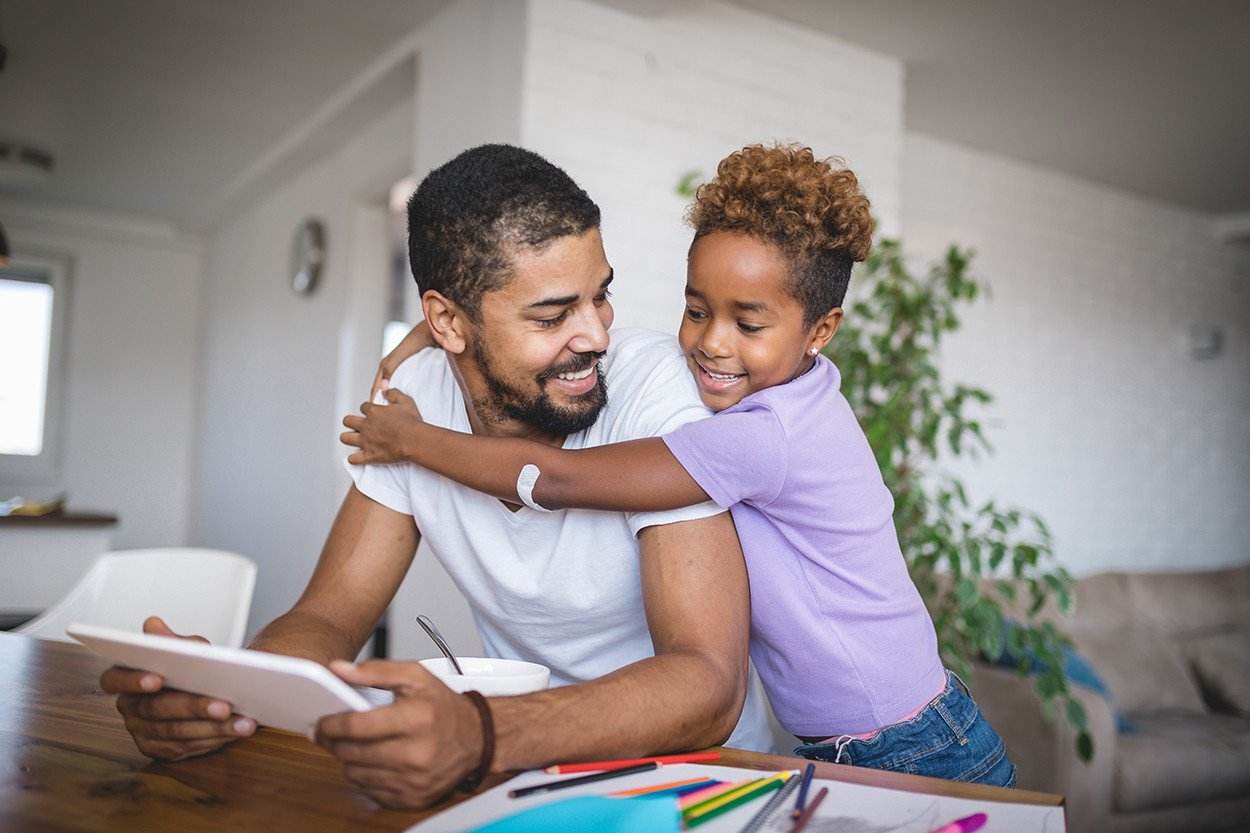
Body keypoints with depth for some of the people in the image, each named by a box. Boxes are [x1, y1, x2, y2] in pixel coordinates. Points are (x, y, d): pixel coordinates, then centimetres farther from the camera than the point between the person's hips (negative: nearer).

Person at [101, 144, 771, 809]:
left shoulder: (649, 386, -21)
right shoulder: (411, 402, -7)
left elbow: (707, 685, -26)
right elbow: (330, 619, -5)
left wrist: (481, 734, -42)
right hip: (526, 762, 3)